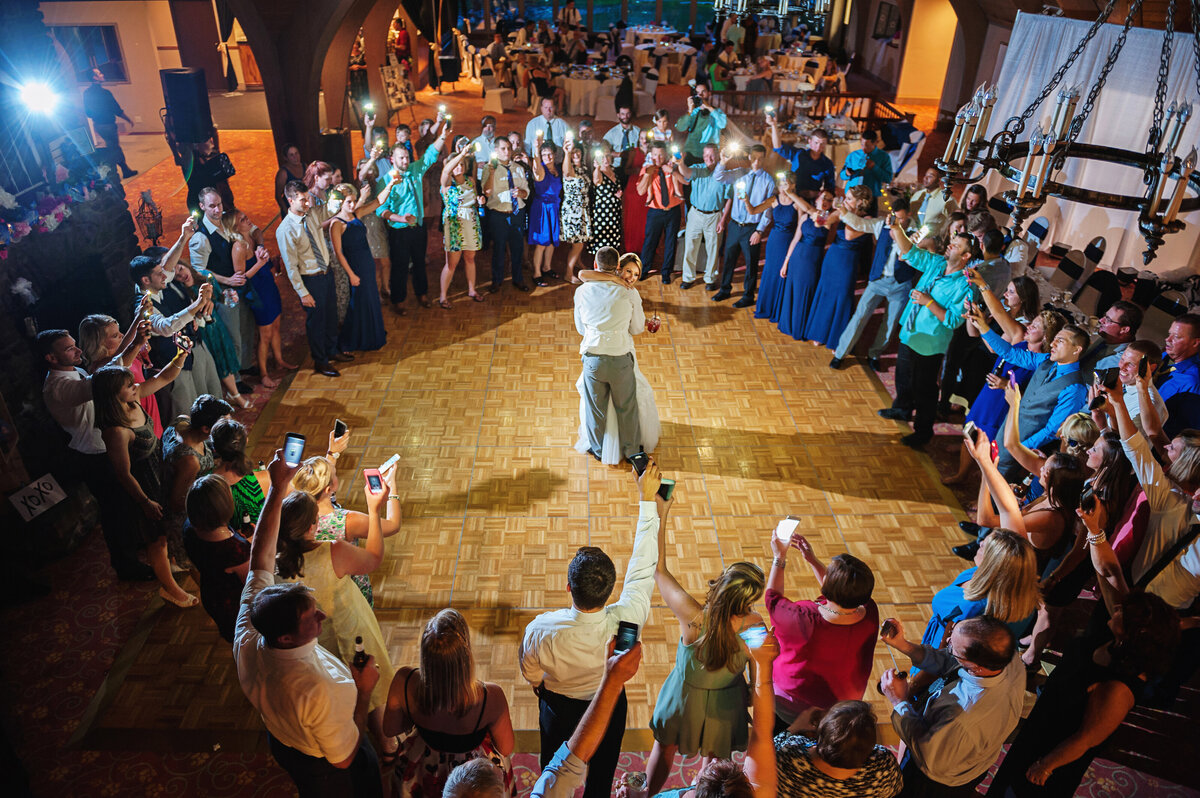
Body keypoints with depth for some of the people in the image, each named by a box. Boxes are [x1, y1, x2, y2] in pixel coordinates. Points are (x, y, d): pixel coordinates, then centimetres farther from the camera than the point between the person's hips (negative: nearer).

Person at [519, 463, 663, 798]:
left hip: (558, 708, 0)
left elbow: (529, 672, -14)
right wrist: (648, 500, -15)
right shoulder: (627, 620, -38)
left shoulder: (541, 630, -38)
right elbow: (644, 564, -23)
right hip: (608, 706, 1)